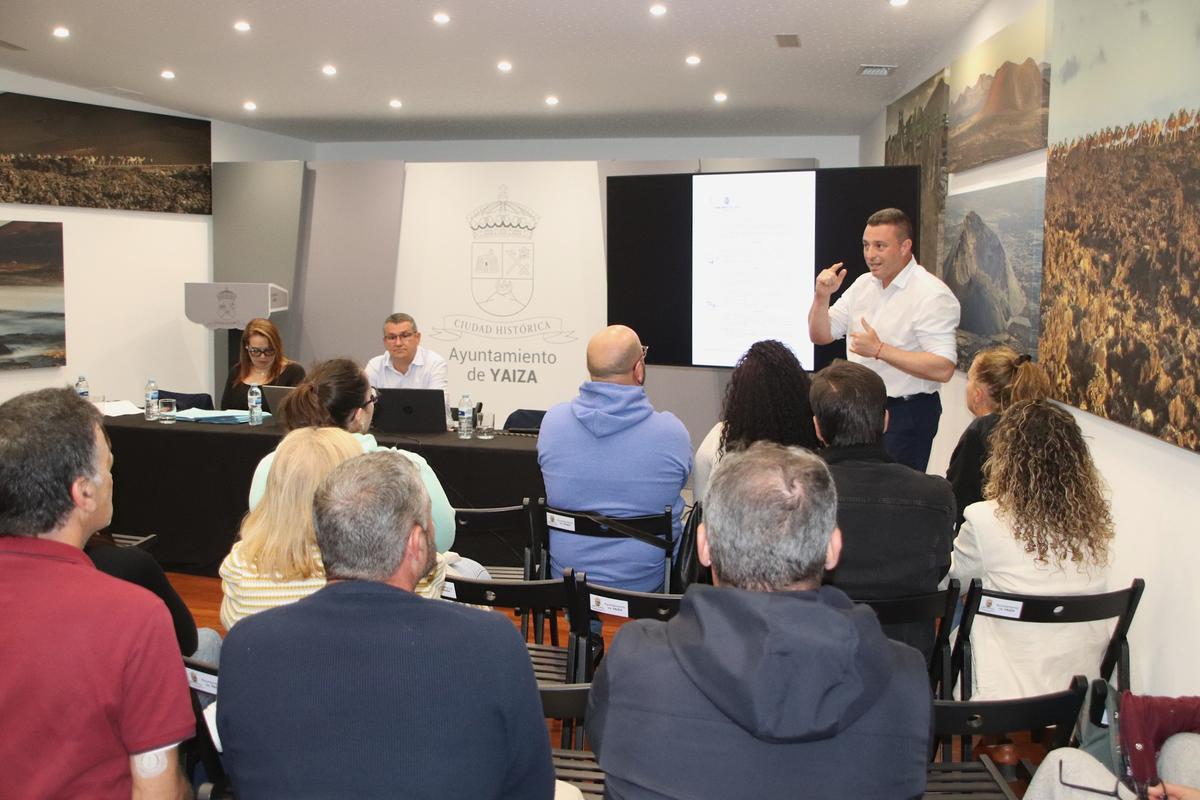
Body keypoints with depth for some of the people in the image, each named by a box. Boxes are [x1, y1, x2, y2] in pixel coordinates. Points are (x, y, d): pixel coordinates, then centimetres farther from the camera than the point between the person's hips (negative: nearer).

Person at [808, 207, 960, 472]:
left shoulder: (932, 296, -16)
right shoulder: (863, 284, 7)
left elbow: (943, 369, -24)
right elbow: (821, 336, 10)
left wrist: (879, 350, -25)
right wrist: (822, 297, -8)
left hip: (906, 413, -7)